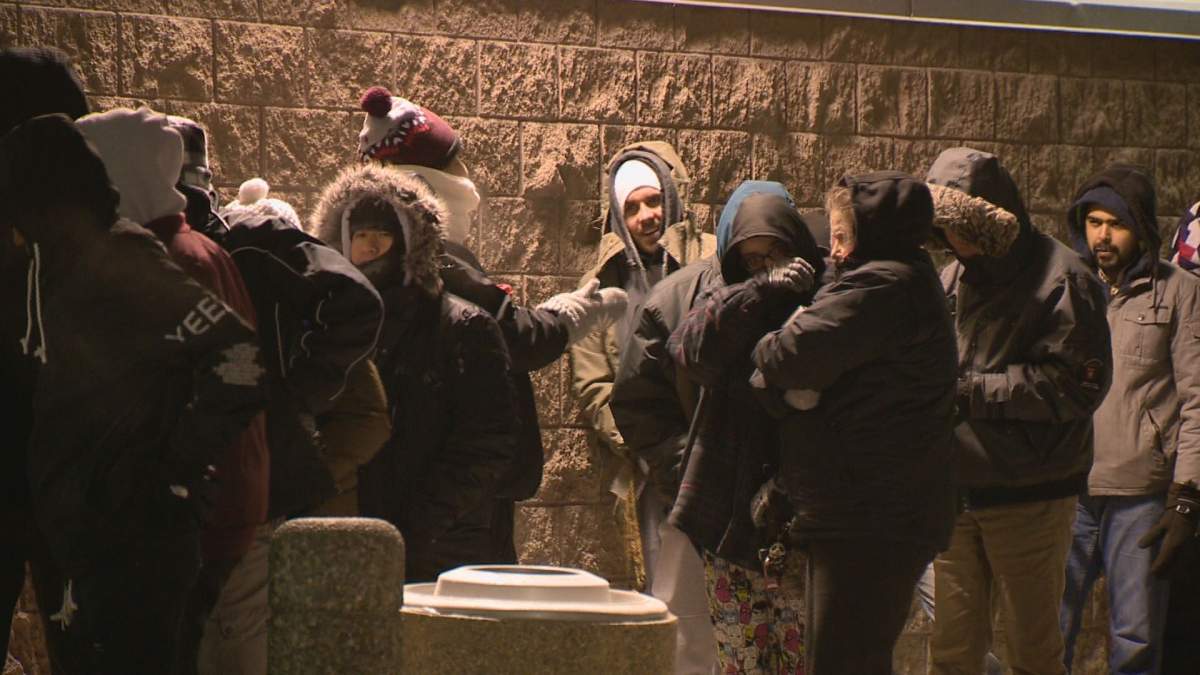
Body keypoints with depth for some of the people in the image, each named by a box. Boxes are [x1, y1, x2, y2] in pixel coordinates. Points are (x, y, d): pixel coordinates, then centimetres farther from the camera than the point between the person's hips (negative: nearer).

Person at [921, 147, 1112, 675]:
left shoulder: (1061, 279, -8)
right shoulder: (953, 279, 11)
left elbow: (1077, 384, -16)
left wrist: (969, 389, -16)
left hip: (1029, 497, -5)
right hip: (956, 490, 5)